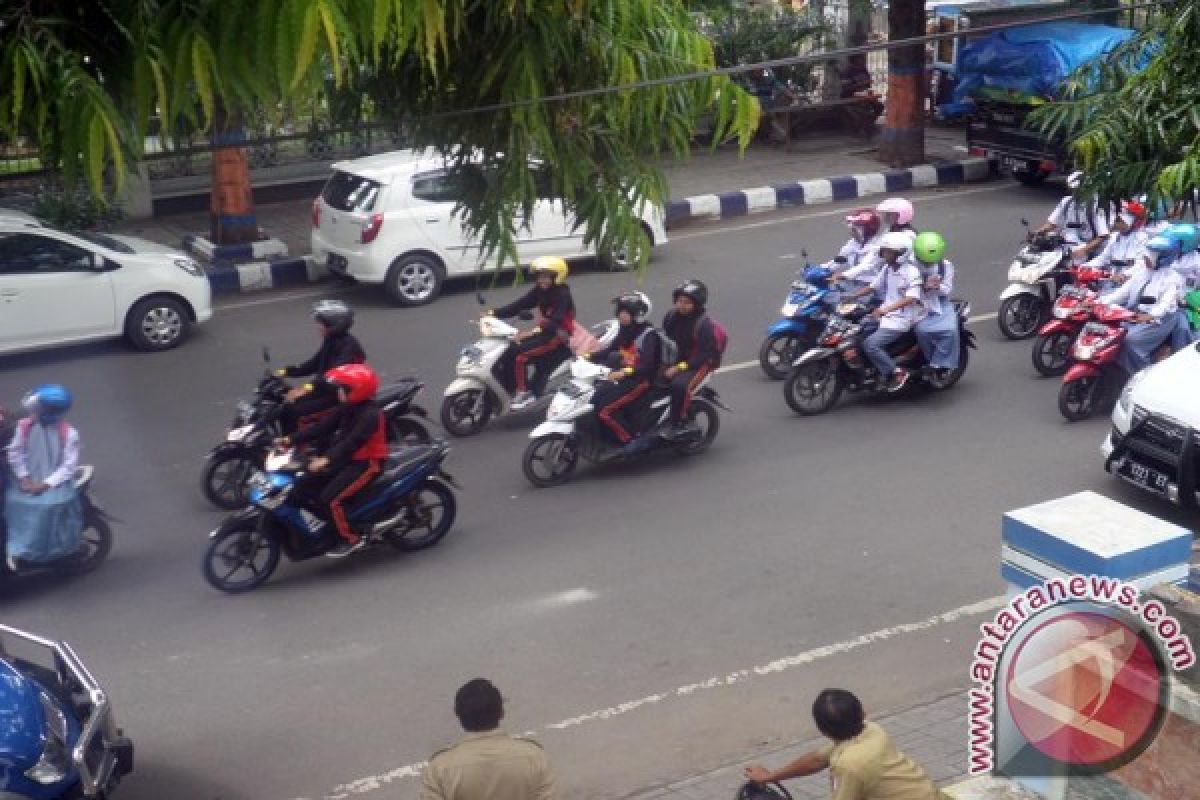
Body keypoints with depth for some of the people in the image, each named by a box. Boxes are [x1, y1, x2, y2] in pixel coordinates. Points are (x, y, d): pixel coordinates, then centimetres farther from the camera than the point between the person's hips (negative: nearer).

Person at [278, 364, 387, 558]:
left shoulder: (370, 414, -23)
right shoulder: (346, 409, 5)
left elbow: (353, 441, -34)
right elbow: (322, 427, 3)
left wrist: (327, 459, -45)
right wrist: (292, 440, -4)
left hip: (366, 463, -10)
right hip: (347, 459, 10)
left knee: (330, 497, -23)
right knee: (308, 485, 3)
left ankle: (352, 538, -9)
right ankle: (329, 523, 17)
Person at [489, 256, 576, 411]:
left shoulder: (562, 294, -17)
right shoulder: (540, 291, 5)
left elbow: (556, 319, -30)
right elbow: (519, 305, 0)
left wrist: (535, 331, -44)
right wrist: (494, 313, -10)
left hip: (559, 334, -9)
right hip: (545, 329, 9)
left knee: (520, 354, -23)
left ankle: (524, 392, -14)